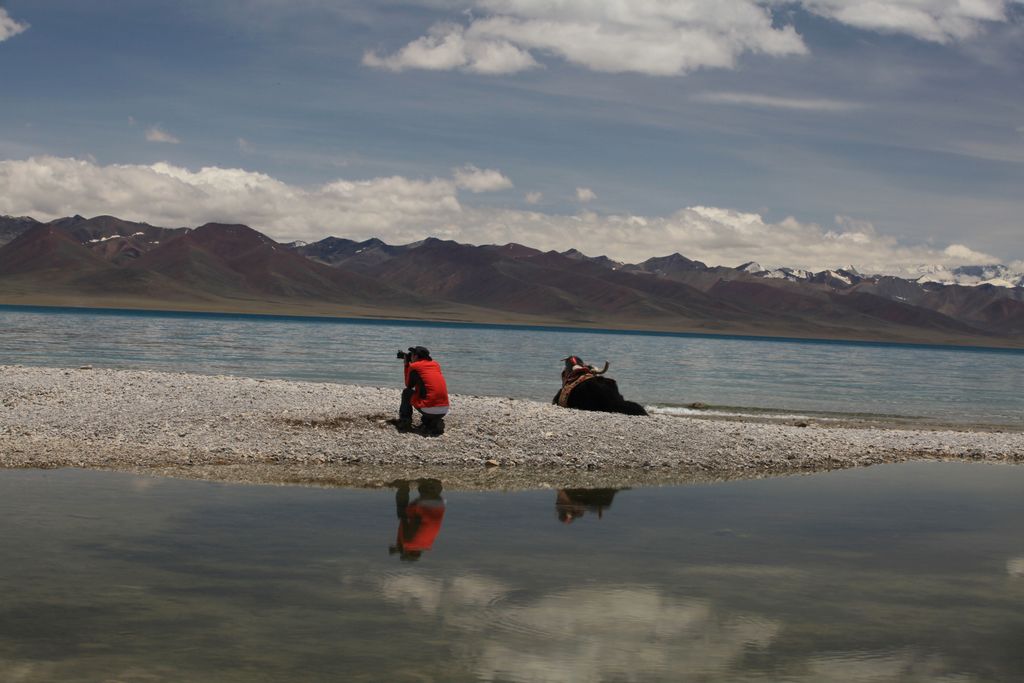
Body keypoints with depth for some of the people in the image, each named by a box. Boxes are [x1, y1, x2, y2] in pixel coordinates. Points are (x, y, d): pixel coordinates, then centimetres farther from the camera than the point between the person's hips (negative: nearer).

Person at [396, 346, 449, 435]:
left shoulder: (414, 366, 0)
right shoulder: (436, 364, 16)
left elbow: (409, 385, 15)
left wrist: (406, 364, 22)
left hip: (428, 410, -5)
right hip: (444, 411, 5)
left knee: (406, 392, 19)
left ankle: (404, 421, 20)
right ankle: (435, 422, 16)